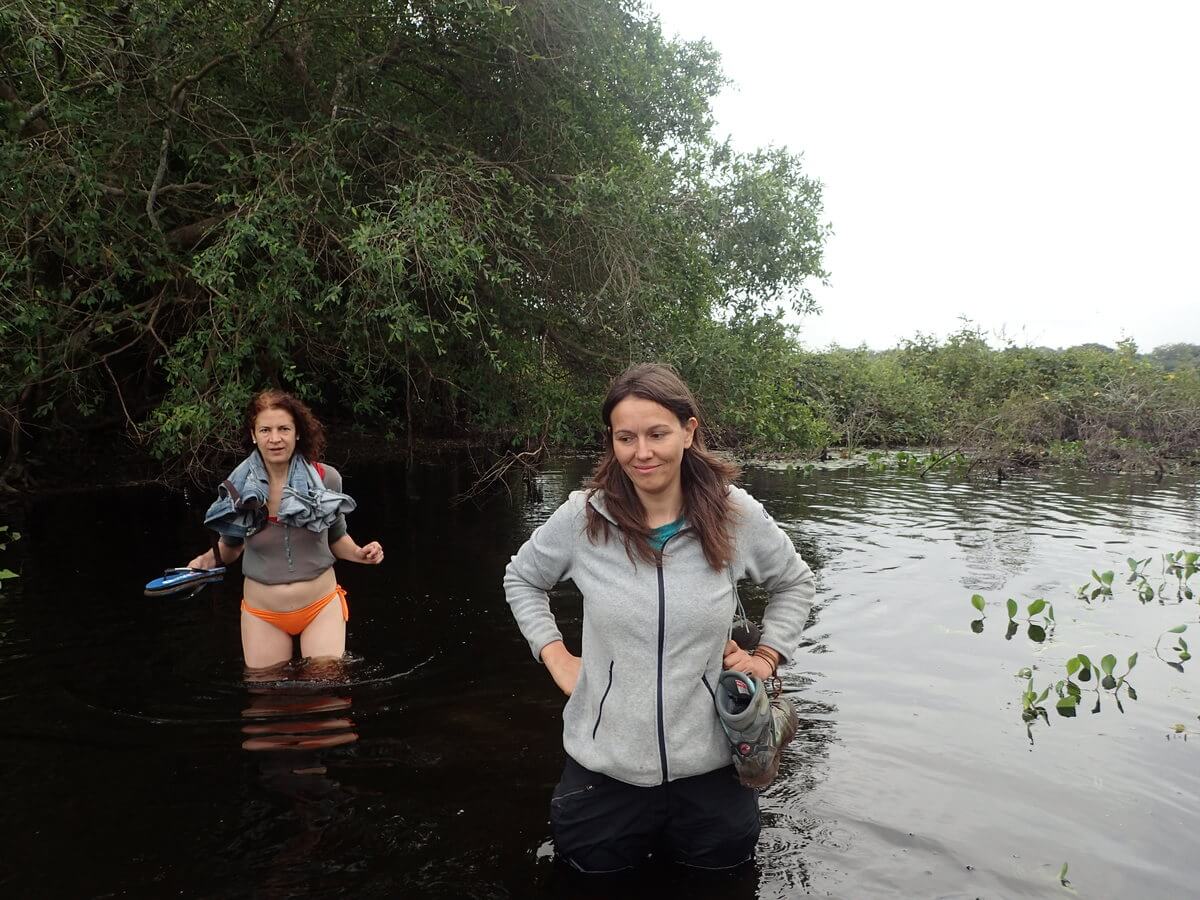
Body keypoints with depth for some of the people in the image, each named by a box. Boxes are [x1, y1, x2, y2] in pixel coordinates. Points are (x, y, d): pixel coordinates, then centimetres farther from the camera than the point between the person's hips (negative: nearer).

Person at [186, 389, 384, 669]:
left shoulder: (325, 478, -10)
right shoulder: (237, 488, -8)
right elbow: (231, 546, 9)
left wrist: (359, 553, -13)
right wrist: (209, 559, -11)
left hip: (321, 607, -1)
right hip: (263, 616, 1)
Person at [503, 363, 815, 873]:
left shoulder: (736, 515, -11)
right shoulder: (582, 517, -12)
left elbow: (794, 582, 10)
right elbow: (521, 580, 7)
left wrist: (768, 654, 0)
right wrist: (556, 657, -1)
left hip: (706, 762, 1)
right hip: (605, 761, 0)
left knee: (722, 867, 21)